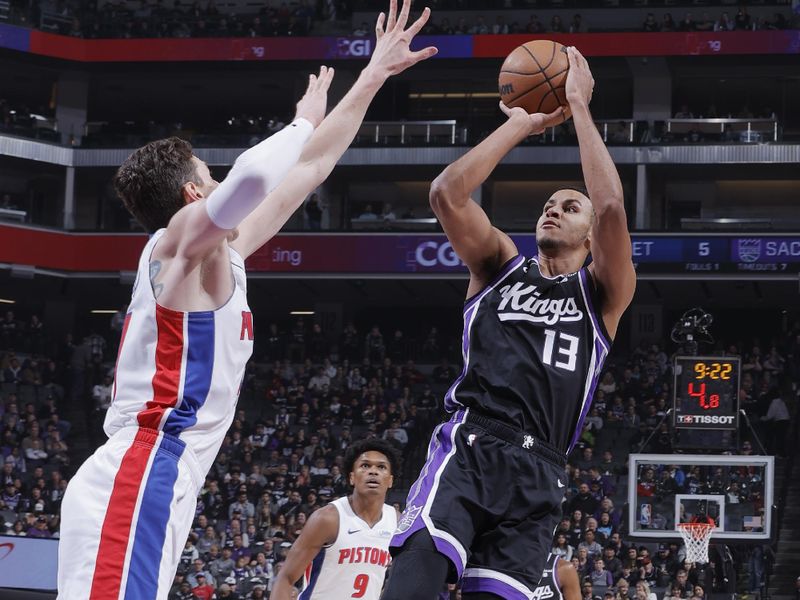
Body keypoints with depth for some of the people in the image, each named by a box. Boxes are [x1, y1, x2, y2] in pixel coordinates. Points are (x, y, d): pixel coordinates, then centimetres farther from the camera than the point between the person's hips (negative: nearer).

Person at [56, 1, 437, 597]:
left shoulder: (220, 250, 24)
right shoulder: (185, 235, -1)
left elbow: (308, 170, 31)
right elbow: (254, 176, -24)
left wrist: (373, 78, 33)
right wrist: (305, 120, -3)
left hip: (137, 483, 10)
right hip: (137, 481, -10)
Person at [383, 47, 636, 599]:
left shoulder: (604, 293, 15)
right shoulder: (501, 266, 20)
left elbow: (612, 208, -5)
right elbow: (446, 194, 3)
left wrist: (579, 107, 1)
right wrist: (522, 125, 7)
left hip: (538, 471, 1)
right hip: (469, 446, -1)